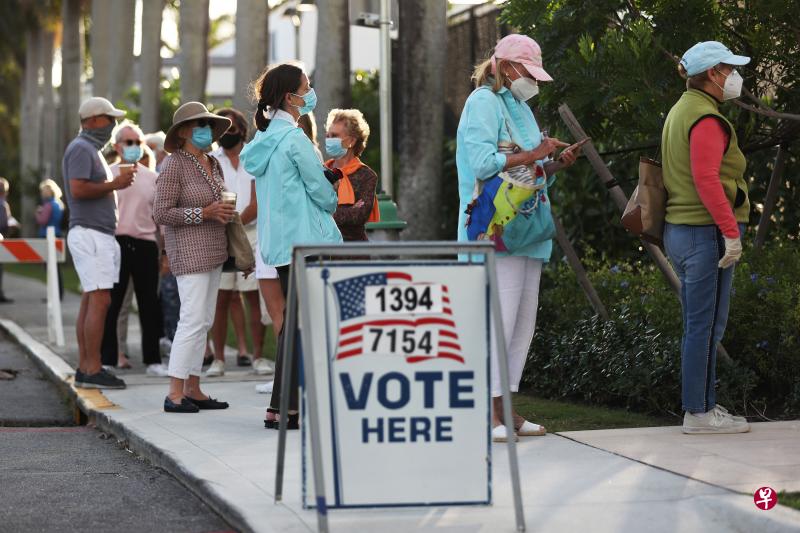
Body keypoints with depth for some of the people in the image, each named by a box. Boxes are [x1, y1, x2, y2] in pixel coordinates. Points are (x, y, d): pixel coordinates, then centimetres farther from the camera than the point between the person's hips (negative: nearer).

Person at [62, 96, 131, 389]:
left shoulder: (92, 149, 22)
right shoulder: (81, 148, -10)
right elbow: (78, 189, -21)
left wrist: (117, 181, 10)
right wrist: (114, 184, -13)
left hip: (98, 233, 11)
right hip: (90, 233, -11)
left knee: (90, 301, 8)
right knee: (100, 300, -13)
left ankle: (84, 367, 9)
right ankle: (92, 370, -14)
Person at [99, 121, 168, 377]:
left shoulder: (152, 178, 13)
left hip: (145, 243, 3)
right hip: (116, 242, -3)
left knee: (149, 304, 5)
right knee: (111, 304, -1)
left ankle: (153, 360, 11)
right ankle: (108, 359, 5)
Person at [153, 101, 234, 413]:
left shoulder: (213, 164, 13)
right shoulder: (174, 166, -12)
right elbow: (161, 213, -16)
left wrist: (223, 212, 5)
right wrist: (205, 213, -20)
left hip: (212, 252, 9)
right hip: (189, 251, -9)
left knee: (203, 322, 8)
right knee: (193, 320, -13)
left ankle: (192, 390, 12)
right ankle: (174, 394, -11)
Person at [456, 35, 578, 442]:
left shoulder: (520, 108, 23)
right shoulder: (484, 102, -5)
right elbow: (482, 163, -19)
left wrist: (557, 164, 7)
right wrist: (534, 155, -16)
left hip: (527, 232, 9)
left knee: (524, 321, 7)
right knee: (499, 318, -13)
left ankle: (505, 408, 11)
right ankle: (488, 413, -11)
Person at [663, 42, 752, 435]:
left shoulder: (681, 112, 18)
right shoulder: (706, 118, -14)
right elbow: (707, 180, -22)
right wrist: (731, 231, -22)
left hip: (681, 231, 10)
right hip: (705, 232, -10)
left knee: (701, 325, 14)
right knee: (705, 325, -6)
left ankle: (703, 406, 19)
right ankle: (699, 413, -3)